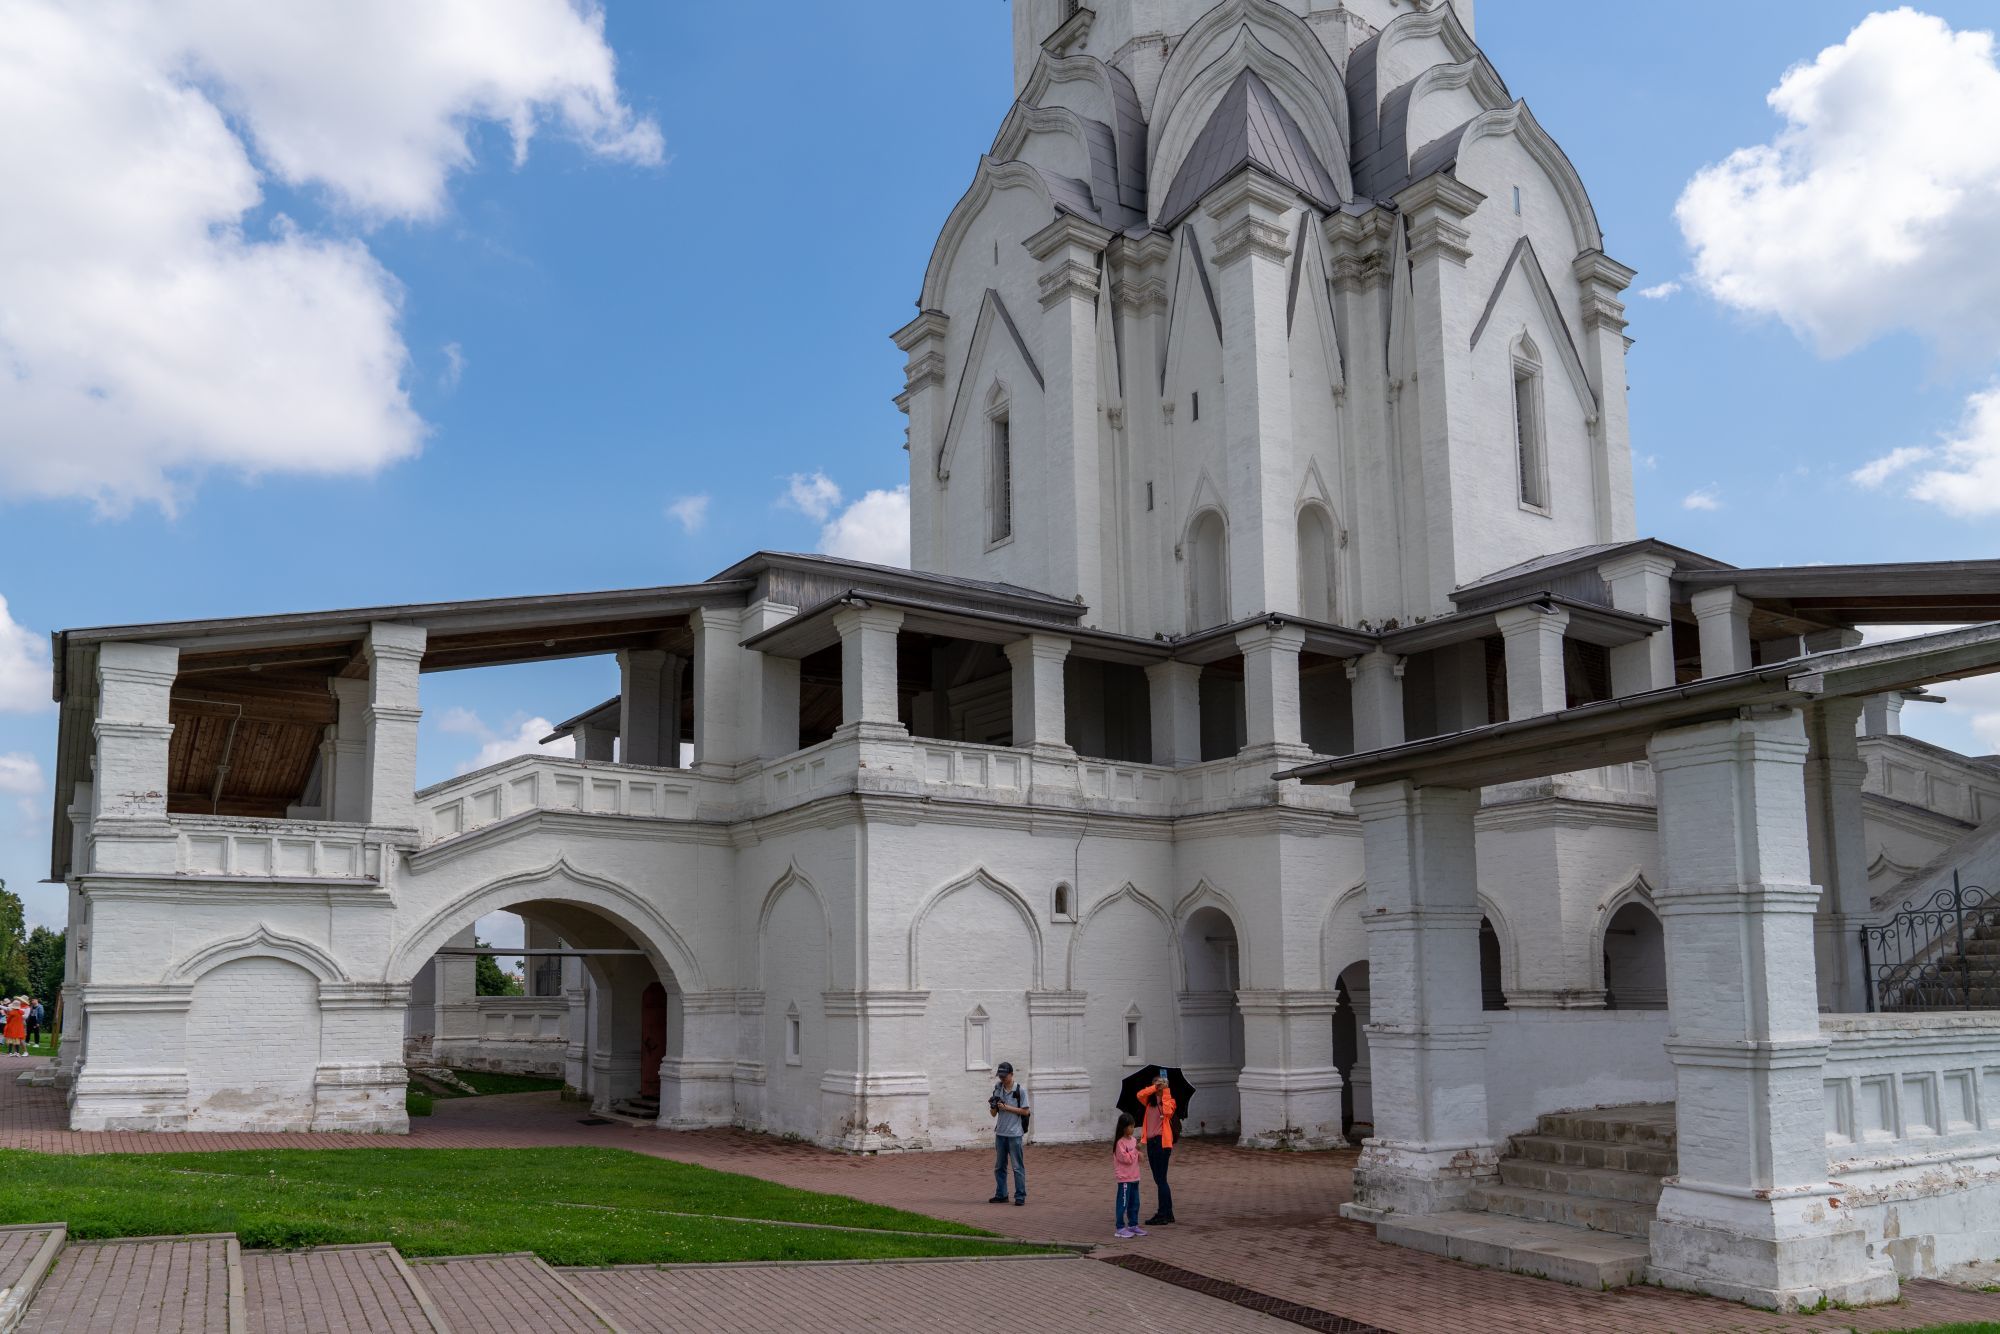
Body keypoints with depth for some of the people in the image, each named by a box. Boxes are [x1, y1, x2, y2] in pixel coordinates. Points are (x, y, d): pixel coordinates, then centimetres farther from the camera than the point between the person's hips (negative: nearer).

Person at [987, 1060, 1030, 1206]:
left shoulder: (1020, 1090, -6)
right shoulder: (997, 1090, 7)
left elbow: (1026, 1111, -8)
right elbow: (993, 1114, 11)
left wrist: (1007, 1107, -14)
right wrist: (993, 1106, -12)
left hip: (1015, 1134, -5)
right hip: (1000, 1133, 5)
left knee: (1018, 1166, -3)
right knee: (999, 1166, 12)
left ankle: (1020, 1196, 2)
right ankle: (1001, 1195, 21)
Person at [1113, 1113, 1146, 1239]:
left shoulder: (1133, 1139, 9)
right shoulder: (1120, 1143, -17)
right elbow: (1126, 1158, -22)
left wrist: (1139, 1153, 1)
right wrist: (1135, 1150, -18)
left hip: (1134, 1177, 8)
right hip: (1125, 1178, -8)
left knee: (1134, 1203, 15)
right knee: (1123, 1203, -3)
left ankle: (1133, 1225, 26)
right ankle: (1120, 1228, 3)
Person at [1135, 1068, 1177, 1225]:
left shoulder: (1169, 1100, -1)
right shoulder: (1150, 1102, 14)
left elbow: (1168, 1111, -24)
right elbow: (1140, 1094, -7)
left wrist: (1165, 1090, -18)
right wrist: (1155, 1087, -15)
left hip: (1162, 1141, -7)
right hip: (1151, 1141, 7)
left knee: (1160, 1179, -6)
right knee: (1159, 1179, 12)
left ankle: (1162, 1214, -3)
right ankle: (1168, 1213, 20)